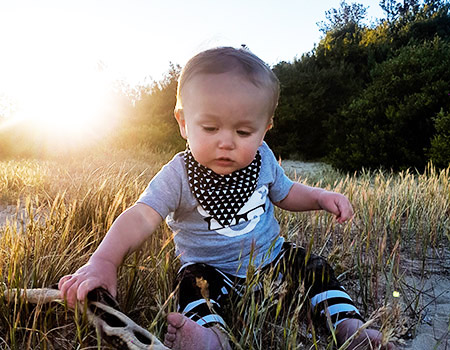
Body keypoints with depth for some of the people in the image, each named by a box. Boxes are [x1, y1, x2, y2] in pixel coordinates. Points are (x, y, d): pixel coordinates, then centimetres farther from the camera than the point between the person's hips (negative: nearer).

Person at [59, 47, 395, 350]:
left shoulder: (263, 160, -7)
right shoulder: (179, 176, -20)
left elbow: (285, 193, 12)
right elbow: (141, 217, -30)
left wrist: (321, 197, -5)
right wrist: (104, 261, -47)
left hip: (271, 258, 4)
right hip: (214, 271, -3)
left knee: (313, 267, -9)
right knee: (195, 281, -29)